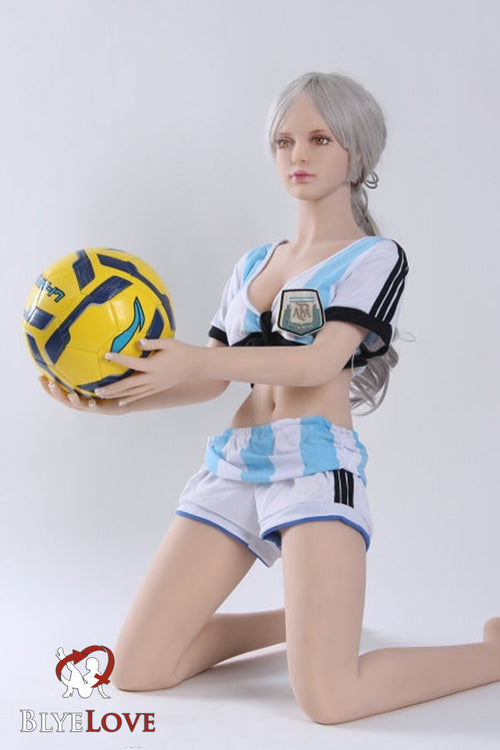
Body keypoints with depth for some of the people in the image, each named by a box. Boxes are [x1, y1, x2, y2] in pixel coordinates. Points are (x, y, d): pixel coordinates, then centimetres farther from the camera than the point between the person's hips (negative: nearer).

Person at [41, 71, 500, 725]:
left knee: (327, 700, -19)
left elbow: (320, 362, -12)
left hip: (317, 466, -6)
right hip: (232, 467, 6)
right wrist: (113, 399, 2)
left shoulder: (376, 257, 4)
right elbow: (211, 382, 18)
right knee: (136, 670, 3)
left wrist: (198, 359, -25)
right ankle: (302, 618, 24)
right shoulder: (252, 265, 21)